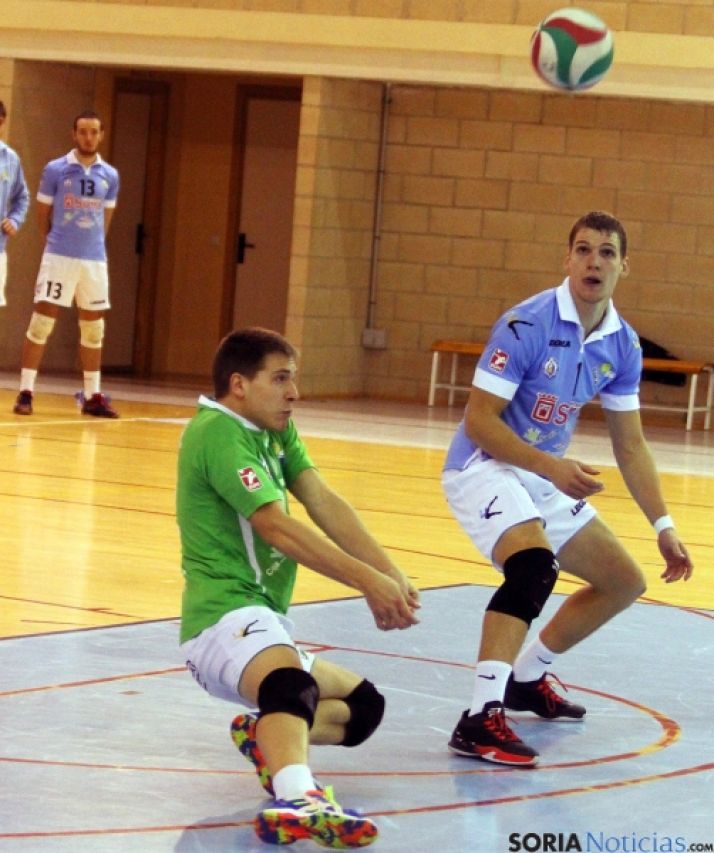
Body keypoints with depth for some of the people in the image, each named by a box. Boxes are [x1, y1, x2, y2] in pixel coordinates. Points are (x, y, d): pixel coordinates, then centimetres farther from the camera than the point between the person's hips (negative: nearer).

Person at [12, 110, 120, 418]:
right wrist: (55, 244, 8)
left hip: (95, 260, 4)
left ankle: (92, 396, 16)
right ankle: (25, 392, -3)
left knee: (93, 329, 8)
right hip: (59, 257, -4)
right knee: (41, 323, -7)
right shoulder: (55, 170, -3)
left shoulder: (110, 176, 7)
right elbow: (43, 215, 4)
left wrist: (92, 245, 12)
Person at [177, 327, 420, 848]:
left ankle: (266, 738, 0)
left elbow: (325, 504, 3)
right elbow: (277, 527, -22)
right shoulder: (218, 433, -13)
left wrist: (390, 574, -10)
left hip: (264, 621, 10)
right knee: (292, 684, -40)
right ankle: (296, 801, -65)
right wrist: (368, 582, -24)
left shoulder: (275, 431, 15)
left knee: (364, 706, 19)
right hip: (226, 614, -10)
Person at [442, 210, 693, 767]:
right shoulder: (526, 326, -21)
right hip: (485, 469, -8)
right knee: (534, 566, -35)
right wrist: (551, 466, -30)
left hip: (547, 477, 8)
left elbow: (630, 444, 9)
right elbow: (478, 419, -21)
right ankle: (481, 719, -39)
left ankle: (526, 678, 32)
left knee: (625, 583, 13)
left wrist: (664, 526, 5)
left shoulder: (622, 345, 0)